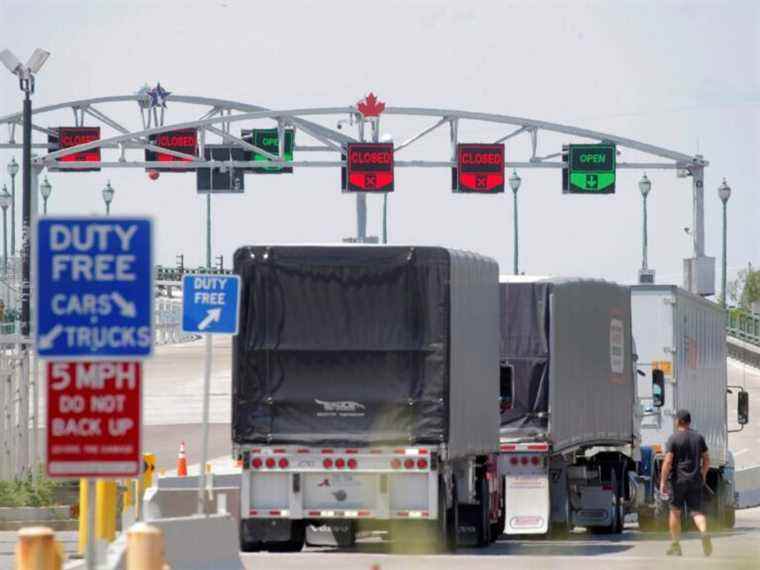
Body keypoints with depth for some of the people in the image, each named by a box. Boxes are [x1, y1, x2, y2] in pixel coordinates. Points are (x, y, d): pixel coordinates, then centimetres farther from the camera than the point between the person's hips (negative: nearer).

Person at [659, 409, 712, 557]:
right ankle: (704, 533, -28)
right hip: (695, 481, 3)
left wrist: (663, 482, -11)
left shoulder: (673, 439, -8)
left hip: (678, 480, -3)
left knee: (675, 511, 10)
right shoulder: (698, 437, 7)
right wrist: (703, 475, 25)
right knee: (696, 511, 2)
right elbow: (706, 459, 11)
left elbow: (668, 462, -14)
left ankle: (675, 545, 13)